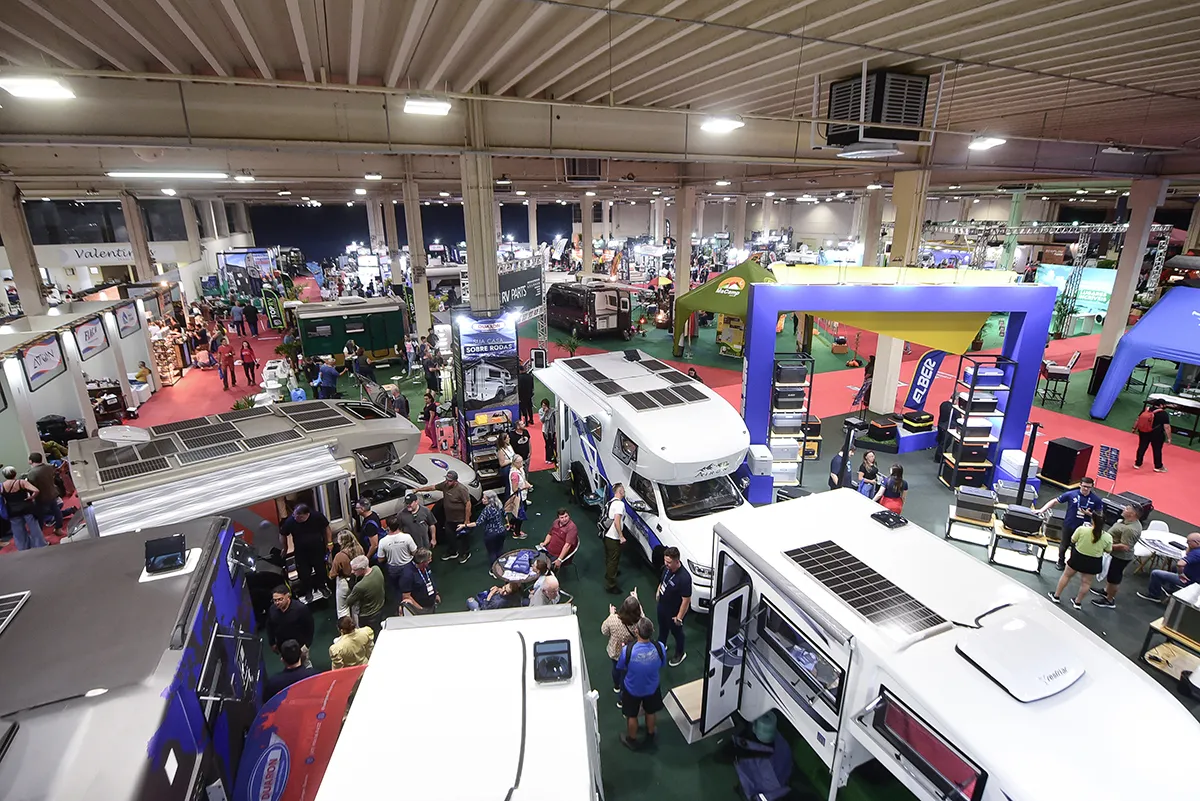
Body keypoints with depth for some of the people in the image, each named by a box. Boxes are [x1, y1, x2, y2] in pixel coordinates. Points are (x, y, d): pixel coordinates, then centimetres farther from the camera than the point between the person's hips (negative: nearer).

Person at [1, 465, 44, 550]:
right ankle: (41, 547, 14)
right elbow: (36, 491, -24)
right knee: (35, 529, 8)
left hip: (12, 512, 3)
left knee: (19, 534, 14)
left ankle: (24, 550, 24)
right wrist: (30, 498, -8)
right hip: (26, 508, -3)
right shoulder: (21, 482, -12)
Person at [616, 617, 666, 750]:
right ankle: (650, 735, 56)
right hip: (652, 688, 2)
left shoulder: (628, 650, -36)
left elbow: (620, 667, -15)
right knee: (650, 712, 32)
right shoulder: (659, 647, -30)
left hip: (632, 690, -2)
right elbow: (661, 665, -8)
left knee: (631, 716, 27)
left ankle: (632, 740, 50)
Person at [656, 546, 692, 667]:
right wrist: (658, 591, 15)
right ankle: (661, 645, 57)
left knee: (676, 631, 20)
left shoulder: (684, 578, -39)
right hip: (662, 605, 7)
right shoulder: (667, 567, -18)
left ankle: (680, 654, 46)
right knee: (662, 627, 30)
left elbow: (686, 600, -29)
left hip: (674, 611, -7)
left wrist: (679, 617, -21)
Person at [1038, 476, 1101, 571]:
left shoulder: (1096, 499, -9)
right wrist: (1042, 510, -15)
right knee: (1064, 545, 16)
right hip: (1068, 526, 0)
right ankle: (1061, 562, 38)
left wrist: (1089, 513, -21)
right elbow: (1055, 501, -7)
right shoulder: (1071, 494, -13)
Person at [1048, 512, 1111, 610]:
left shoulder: (1082, 529, -22)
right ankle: (1078, 602, 31)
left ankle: (1056, 596, 28)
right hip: (1093, 562, 1)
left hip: (1078, 557, -1)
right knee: (1086, 582, 18)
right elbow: (1108, 551, -2)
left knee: (1066, 575, 19)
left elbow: (1072, 540, -6)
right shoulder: (1108, 537, -16)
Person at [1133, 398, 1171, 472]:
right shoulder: (1163, 414, -15)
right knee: (1157, 450, 9)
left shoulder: (1146, 409, -1)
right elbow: (1167, 427, -17)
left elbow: (1137, 420, 8)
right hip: (1156, 435, -4)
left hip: (1143, 432, 4)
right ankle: (1158, 467, 22)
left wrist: (1134, 428, 20)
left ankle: (1137, 464, 21)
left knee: (1142, 447, 13)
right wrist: (1169, 438, -11)